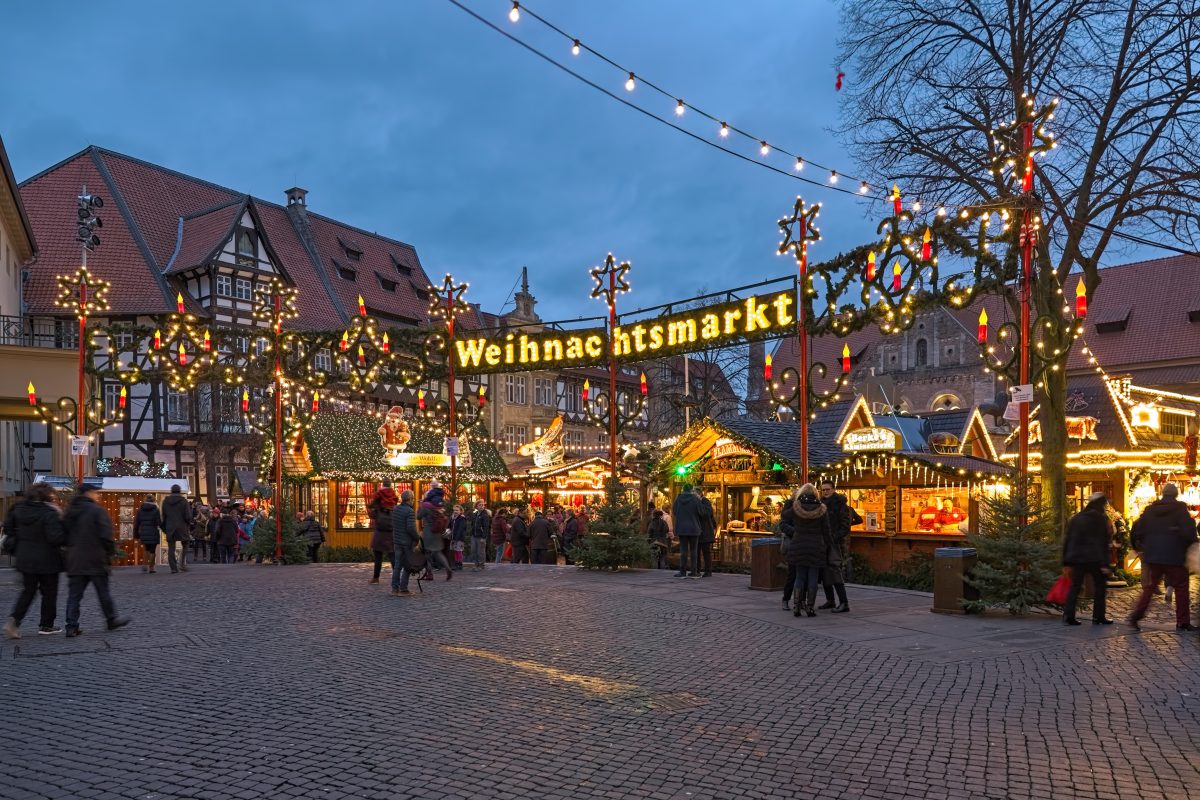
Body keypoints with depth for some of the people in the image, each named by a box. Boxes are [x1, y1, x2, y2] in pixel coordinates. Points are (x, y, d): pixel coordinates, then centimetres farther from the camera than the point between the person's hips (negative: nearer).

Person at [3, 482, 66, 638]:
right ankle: (46, 625, 16)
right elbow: (56, 537, -25)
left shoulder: (18, 509, 1)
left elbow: (8, 528, 12)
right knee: (49, 593, 9)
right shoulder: (49, 513, -20)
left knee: (27, 591, 16)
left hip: (25, 559, 6)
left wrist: (20, 542, 18)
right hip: (47, 560, -6)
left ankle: (14, 620, -2)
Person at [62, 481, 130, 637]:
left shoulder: (70, 511, 10)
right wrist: (111, 551, -3)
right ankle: (111, 620, 18)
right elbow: (105, 535, -16)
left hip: (74, 560, 6)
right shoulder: (97, 511, -12)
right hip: (95, 560, -5)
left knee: (74, 594, 6)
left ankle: (72, 626, 1)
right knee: (103, 592, 7)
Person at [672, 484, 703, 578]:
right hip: (693, 528, -2)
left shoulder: (678, 499, 0)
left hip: (681, 528, 2)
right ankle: (693, 571, 3)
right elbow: (701, 512, -8)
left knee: (683, 550, 4)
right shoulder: (696, 499, -7)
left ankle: (683, 571, 0)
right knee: (693, 550, 5)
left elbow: (674, 512, 4)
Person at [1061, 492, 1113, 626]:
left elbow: (1067, 540, 9)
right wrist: (1104, 563, -11)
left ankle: (1068, 615, -2)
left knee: (1075, 587, 7)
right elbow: (1103, 543, -10)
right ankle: (1098, 617, 8)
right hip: (1095, 559, -4)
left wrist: (1066, 562, 12)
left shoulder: (1076, 518, 10)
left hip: (1077, 558, 4)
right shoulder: (1101, 519, -4)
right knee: (1100, 587, 9)